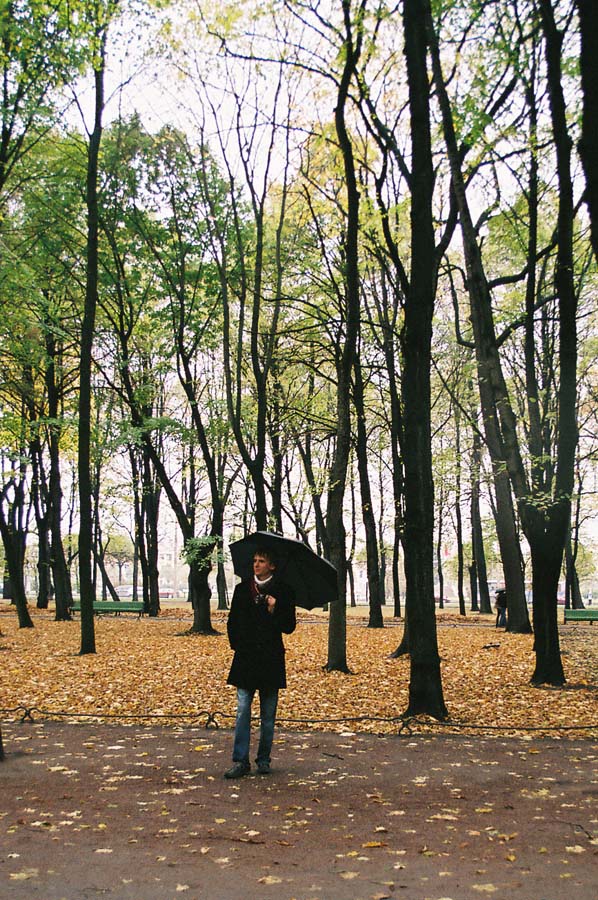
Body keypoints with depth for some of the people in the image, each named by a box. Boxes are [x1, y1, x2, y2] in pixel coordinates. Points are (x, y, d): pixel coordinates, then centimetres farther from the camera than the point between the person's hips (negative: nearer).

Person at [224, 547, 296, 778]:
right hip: (246, 658, 1)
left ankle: (263, 760, 18)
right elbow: (232, 621, 15)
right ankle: (240, 761, -2)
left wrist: (274, 611, -16)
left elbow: (289, 627, -1)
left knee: (268, 715, 7)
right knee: (242, 710, -4)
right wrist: (237, 644, 5)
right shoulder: (242, 589, 7)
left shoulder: (282, 591, 0)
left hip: (271, 659, -1)